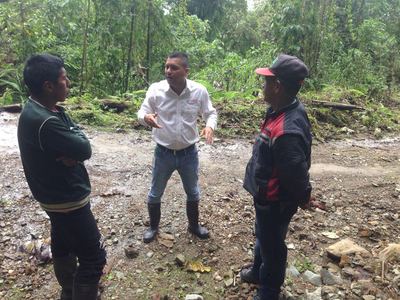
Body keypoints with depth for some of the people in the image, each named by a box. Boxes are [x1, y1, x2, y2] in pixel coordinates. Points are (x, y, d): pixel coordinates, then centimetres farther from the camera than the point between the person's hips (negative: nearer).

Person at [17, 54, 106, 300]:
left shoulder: (47, 109, 1)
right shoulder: (45, 122, -31)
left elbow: (76, 142, 0)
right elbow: (84, 149, -26)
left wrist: (69, 153, -21)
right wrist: (75, 138, -7)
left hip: (59, 195, 11)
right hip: (68, 199, -11)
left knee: (63, 244, 26)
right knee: (94, 256, -1)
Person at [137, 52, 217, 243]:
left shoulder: (199, 91, -11)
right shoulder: (155, 89, -13)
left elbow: (210, 113, 2)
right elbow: (141, 113, -5)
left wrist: (210, 126, -20)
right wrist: (146, 117, -30)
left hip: (189, 153, 1)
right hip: (163, 153, 0)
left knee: (193, 192, 20)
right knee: (155, 194, 14)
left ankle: (194, 225, 45)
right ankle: (153, 227, 40)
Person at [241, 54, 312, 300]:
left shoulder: (286, 131, -38)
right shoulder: (288, 108, -6)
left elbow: (296, 174, -29)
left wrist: (303, 198, -10)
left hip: (275, 202, -9)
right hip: (268, 196, 9)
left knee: (271, 245, 16)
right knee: (263, 238, 30)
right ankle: (258, 272, 57)